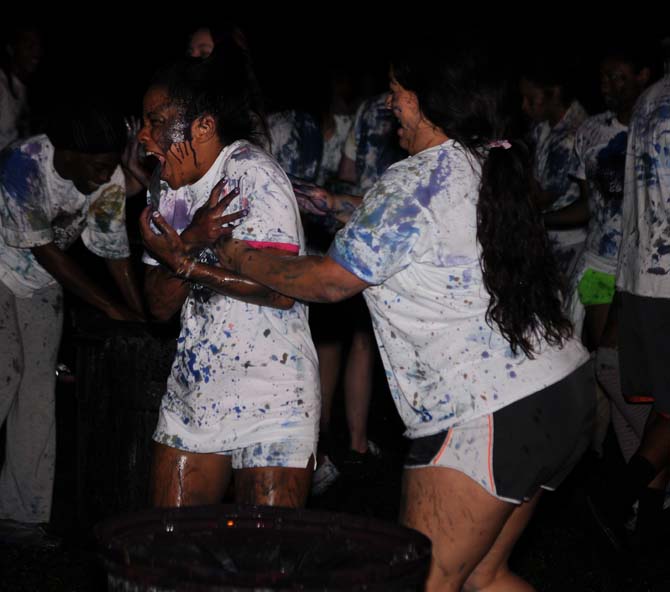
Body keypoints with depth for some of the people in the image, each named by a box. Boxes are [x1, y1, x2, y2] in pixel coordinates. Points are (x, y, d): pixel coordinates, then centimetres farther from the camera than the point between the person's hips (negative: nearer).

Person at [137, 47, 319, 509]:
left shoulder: (253, 175, -13)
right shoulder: (169, 188, 9)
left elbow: (282, 291, -23)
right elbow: (161, 305, 4)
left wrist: (185, 263, -19)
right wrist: (189, 241, -15)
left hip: (270, 398, -7)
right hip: (195, 390, 7)